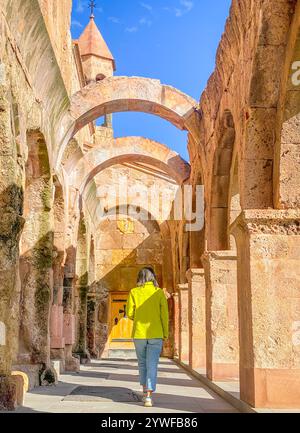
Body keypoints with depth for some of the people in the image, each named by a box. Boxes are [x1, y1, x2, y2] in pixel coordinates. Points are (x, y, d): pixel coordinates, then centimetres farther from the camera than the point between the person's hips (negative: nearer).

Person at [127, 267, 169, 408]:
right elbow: (164, 315, -2)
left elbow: (130, 313, -3)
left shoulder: (134, 292, 0)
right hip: (156, 334, -1)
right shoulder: (159, 292, 0)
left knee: (142, 363, 19)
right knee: (152, 365, -2)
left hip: (139, 334, 1)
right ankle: (148, 395, -13)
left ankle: (145, 391, 26)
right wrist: (165, 334, 6)